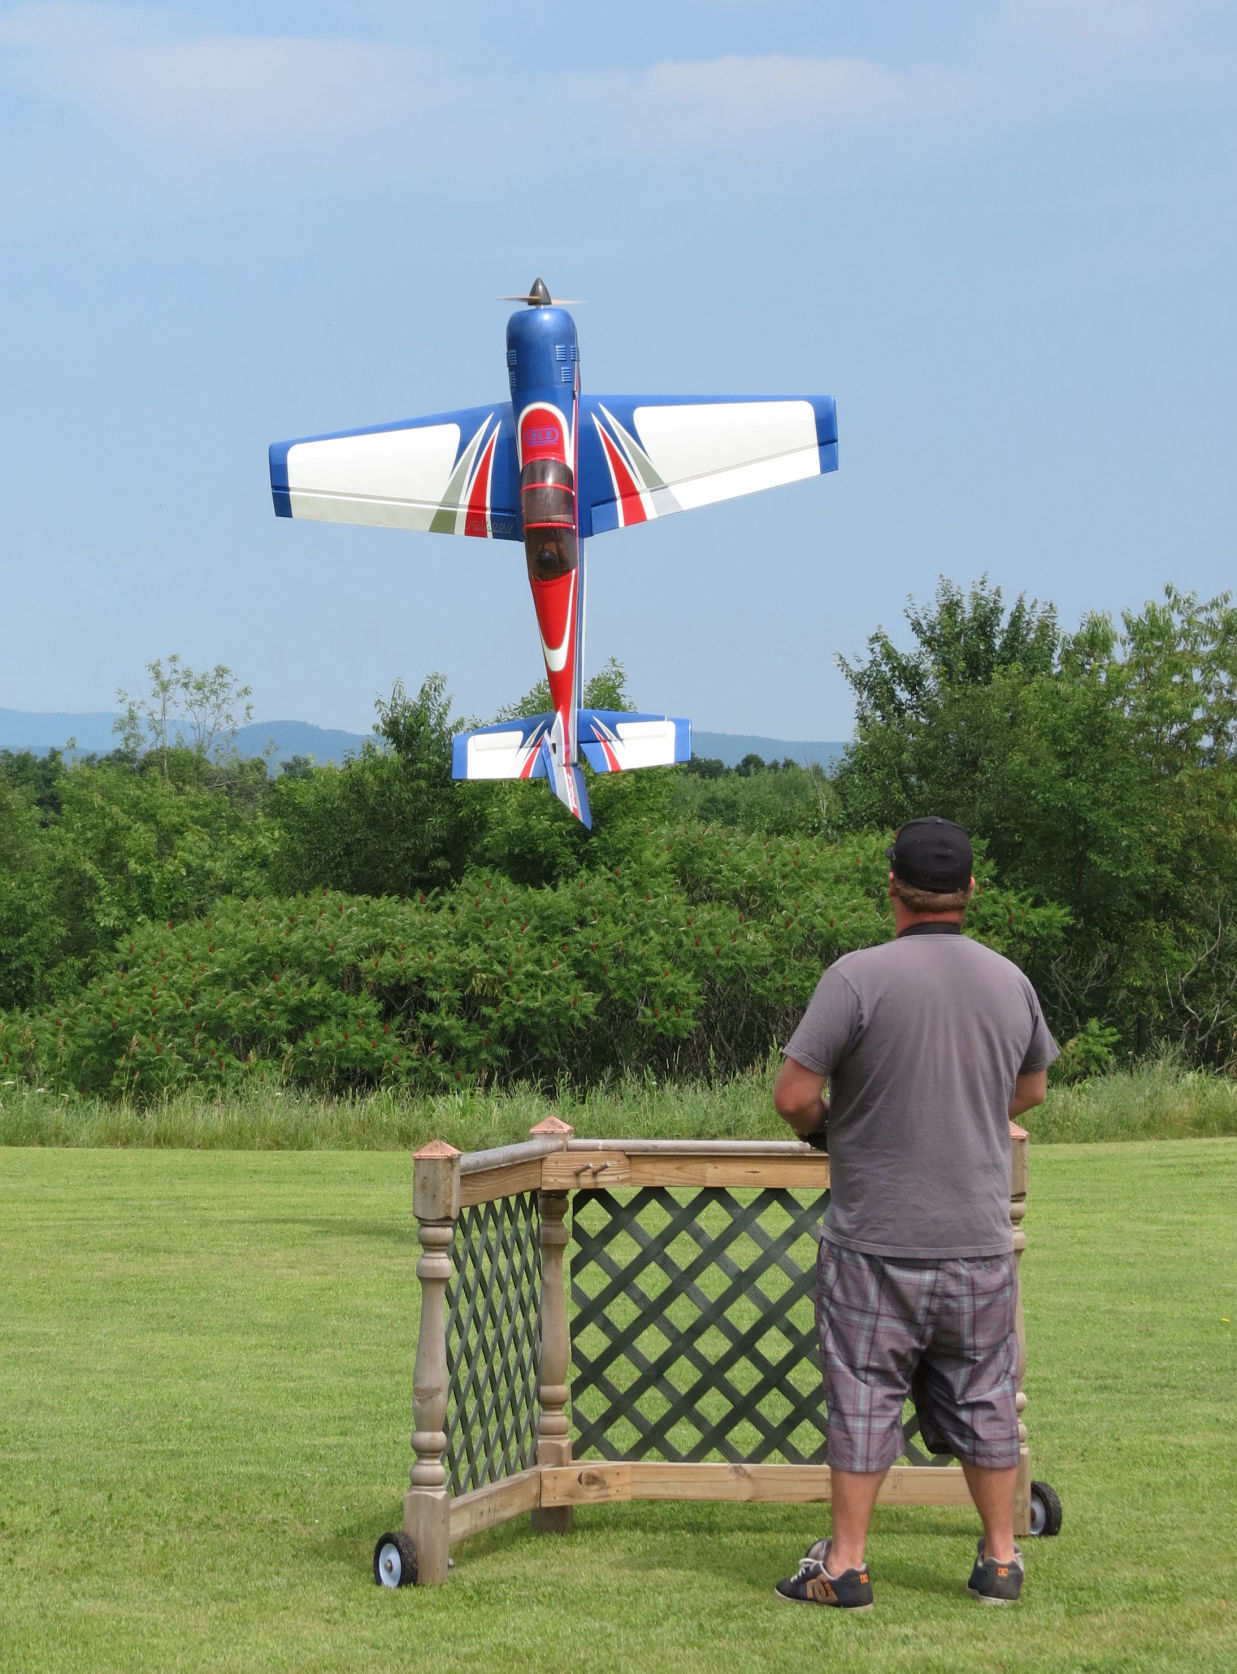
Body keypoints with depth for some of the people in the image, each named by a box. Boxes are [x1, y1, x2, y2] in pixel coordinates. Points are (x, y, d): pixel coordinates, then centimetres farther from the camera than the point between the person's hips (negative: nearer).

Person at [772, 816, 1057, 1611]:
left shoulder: (859, 976, -14)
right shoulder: (1010, 980, 3)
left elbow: (793, 1096, -14)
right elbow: (1032, 1088, 19)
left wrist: (824, 1130, 6)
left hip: (876, 1239, -4)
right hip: (980, 1239, 4)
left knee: (864, 1398, 4)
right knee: (984, 1399, 12)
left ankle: (846, 1565, 7)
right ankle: (1001, 1560, 18)